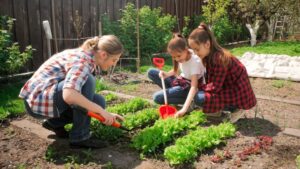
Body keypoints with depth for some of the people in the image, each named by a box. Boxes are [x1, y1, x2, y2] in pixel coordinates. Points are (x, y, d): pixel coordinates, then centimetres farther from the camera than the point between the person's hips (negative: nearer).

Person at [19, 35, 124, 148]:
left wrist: (106, 114, 8)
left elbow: (88, 95, 15)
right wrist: (101, 110, -29)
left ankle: (55, 122, 13)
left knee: (99, 102, 1)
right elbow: (68, 95, -39)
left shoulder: (87, 59, 6)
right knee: (88, 81, -26)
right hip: (38, 99, -9)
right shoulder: (82, 60, -22)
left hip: (51, 95, 9)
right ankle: (79, 137, -15)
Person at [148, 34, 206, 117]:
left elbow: (194, 87, -35)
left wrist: (184, 109, -44)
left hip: (188, 87, -8)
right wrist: (166, 74, -13)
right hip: (180, 81, 8)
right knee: (151, 72, -1)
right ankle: (172, 91, 0)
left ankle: (187, 99, -9)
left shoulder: (195, 61, -29)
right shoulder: (182, 55, -8)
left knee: (157, 97, -22)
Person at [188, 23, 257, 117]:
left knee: (199, 98, -22)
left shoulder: (220, 58, -27)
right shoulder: (210, 55, -1)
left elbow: (215, 87, -24)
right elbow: (209, 79, 5)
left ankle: (234, 108, -4)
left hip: (239, 94, -9)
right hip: (228, 87, 9)